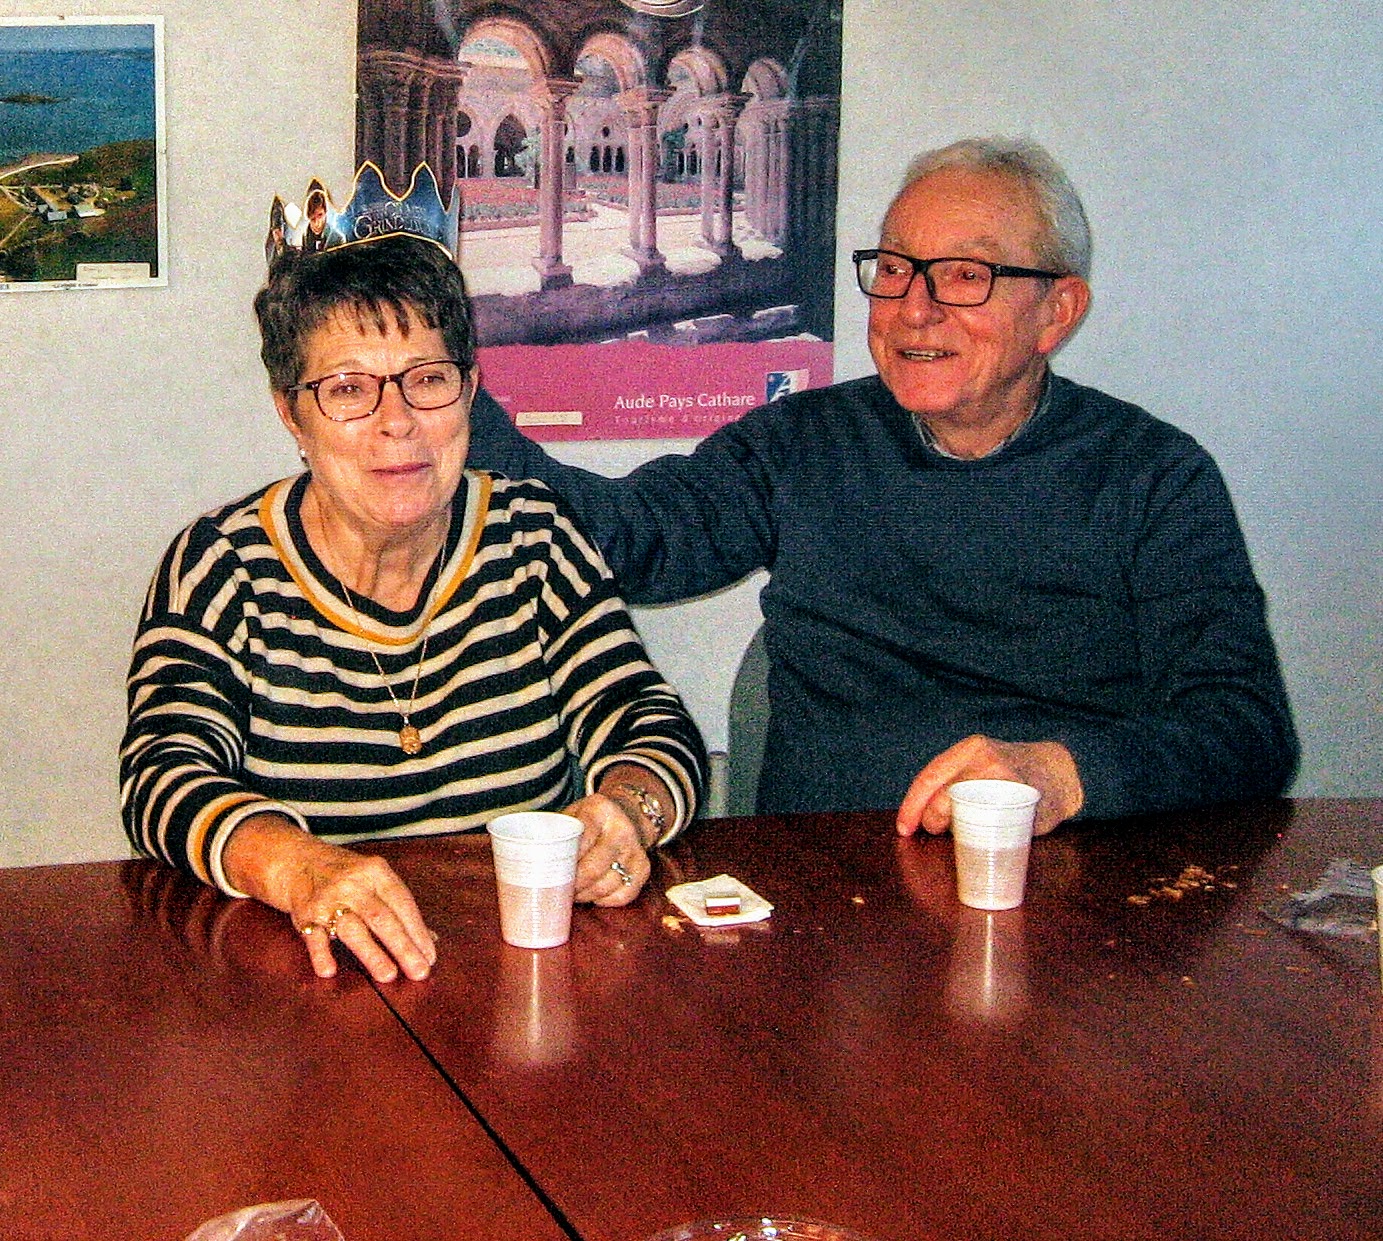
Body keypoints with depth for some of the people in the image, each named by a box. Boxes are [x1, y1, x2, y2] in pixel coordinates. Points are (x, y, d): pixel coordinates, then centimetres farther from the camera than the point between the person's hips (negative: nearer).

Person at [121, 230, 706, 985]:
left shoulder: (533, 538, 5)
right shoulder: (222, 568, -1)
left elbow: (652, 727, 0)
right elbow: (165, 776, -12)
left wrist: (626, 813, -24)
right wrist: (296, 866, -34)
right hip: (313, 985, -2)